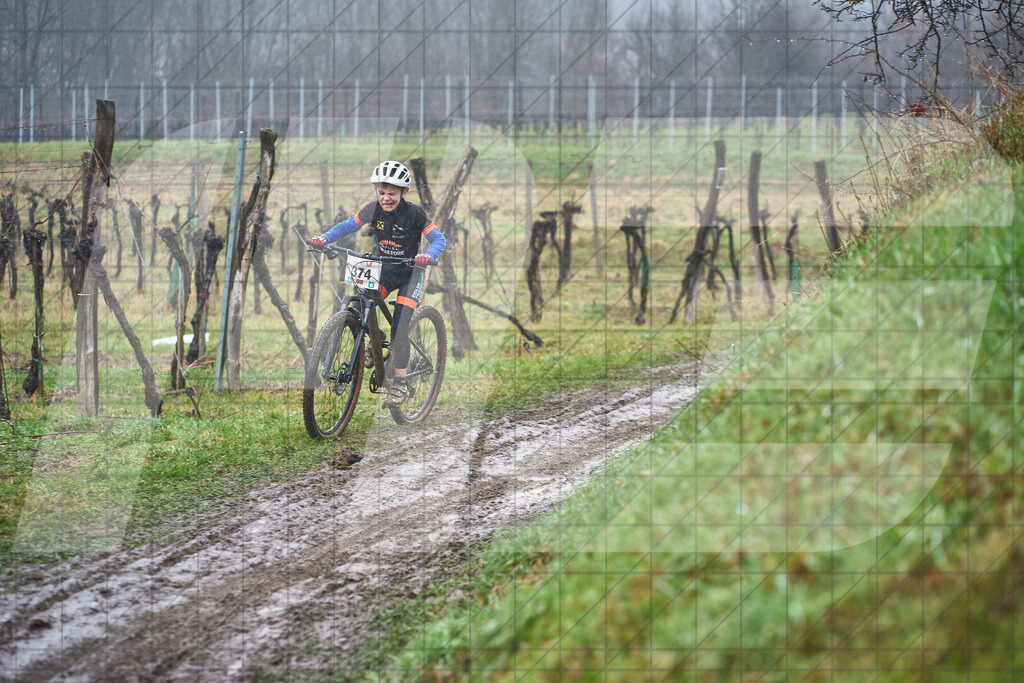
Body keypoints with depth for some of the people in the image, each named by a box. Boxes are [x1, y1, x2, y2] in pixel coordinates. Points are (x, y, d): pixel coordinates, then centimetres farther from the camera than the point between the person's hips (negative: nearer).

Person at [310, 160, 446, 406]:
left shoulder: (413, 213, -19)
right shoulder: (374, 210, -9)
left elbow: (439, 239, -16)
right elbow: (349, 225, 2)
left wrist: (428, 255, -38)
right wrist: (325, 238, -14)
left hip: (410, 274, -4)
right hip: (384, 270, 4)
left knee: (399, 326, -14)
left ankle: (399, 383, -11)